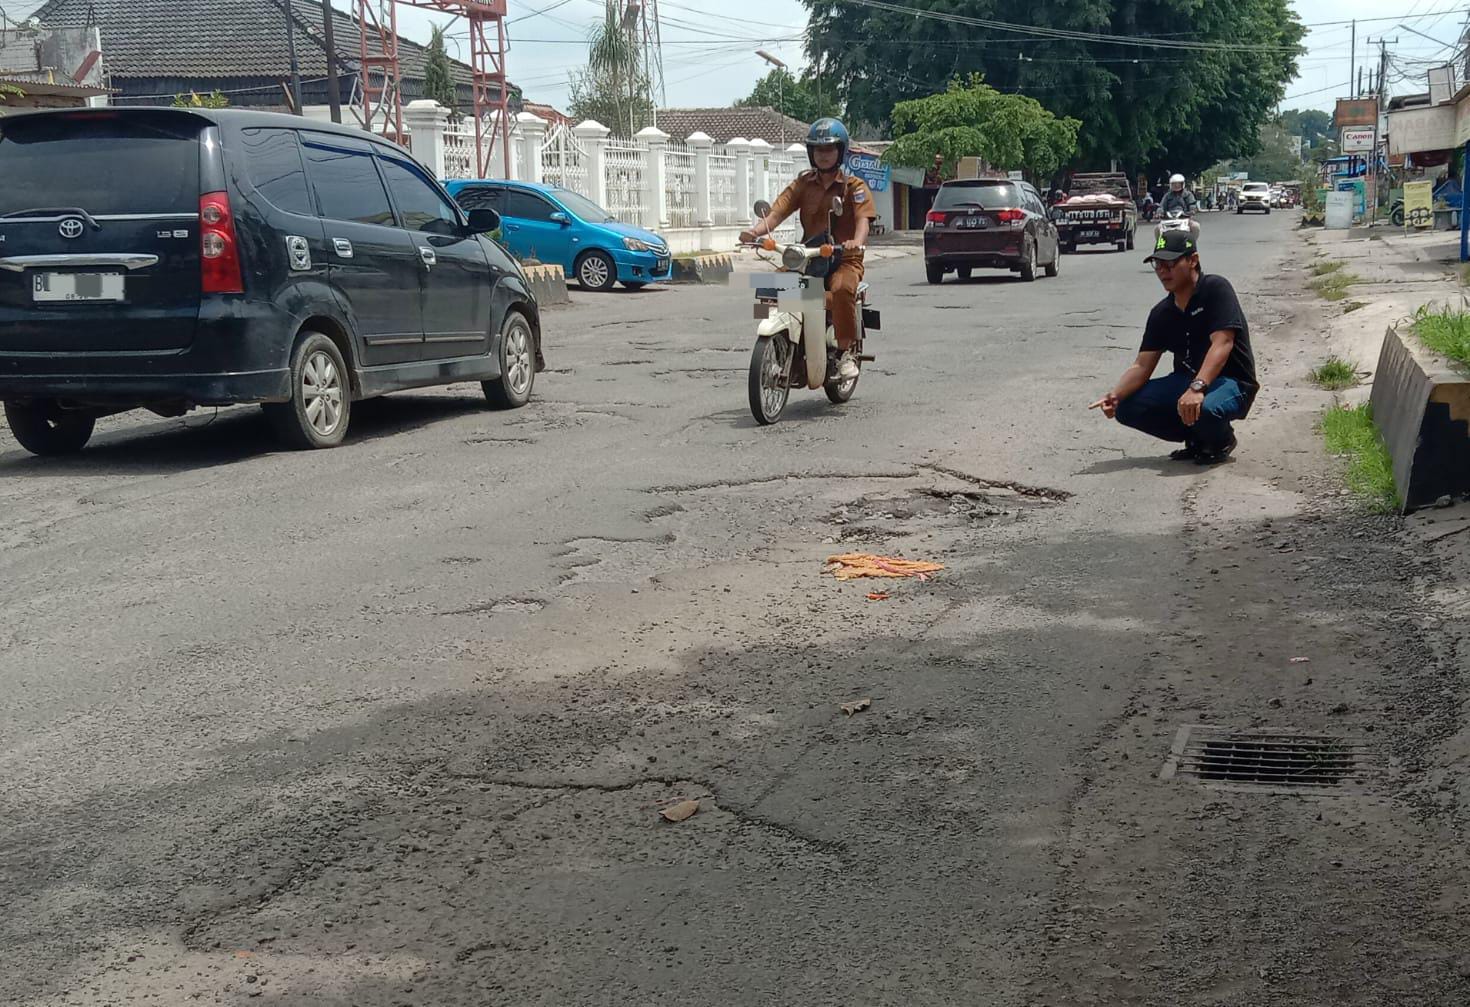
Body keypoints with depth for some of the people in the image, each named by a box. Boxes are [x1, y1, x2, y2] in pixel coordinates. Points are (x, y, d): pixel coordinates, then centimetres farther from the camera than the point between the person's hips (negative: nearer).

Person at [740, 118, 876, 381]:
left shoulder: (854, 185, 4)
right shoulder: (803, 183, 13)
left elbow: (863, 218, -13)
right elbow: (777, 211, -1)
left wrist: (857, 242, -38)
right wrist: (755, 231, -23)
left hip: (844, 258, -4)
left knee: (842, 288, -37)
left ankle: (845, 351, -21)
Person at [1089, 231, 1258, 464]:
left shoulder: (1216, 289, -14)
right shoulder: (1161, 313, 5)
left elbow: (1222, 344, -26)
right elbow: (1142, 366, 0)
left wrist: (1197, 388, -41)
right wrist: (1115, 395, -21)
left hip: (1231, 383, -6)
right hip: (1186, 381, 7)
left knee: (1204, 409, -40)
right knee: (1127, 407, -12)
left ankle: (1222, 440, -2)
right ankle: (1196, 438, 6)